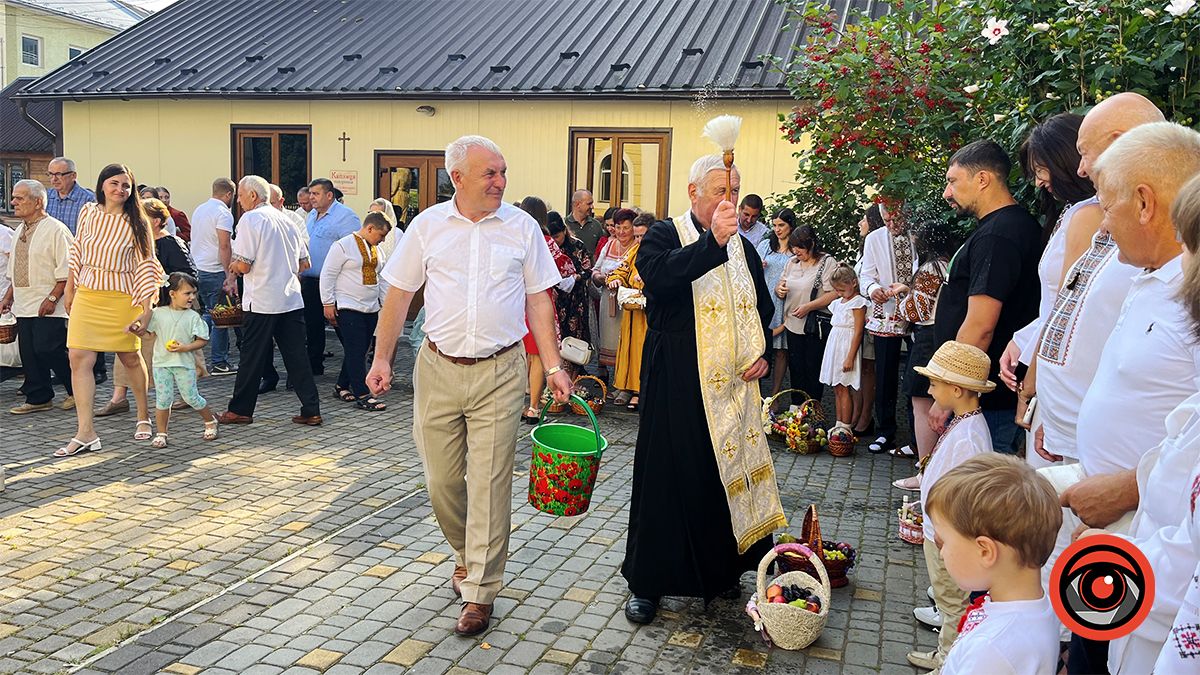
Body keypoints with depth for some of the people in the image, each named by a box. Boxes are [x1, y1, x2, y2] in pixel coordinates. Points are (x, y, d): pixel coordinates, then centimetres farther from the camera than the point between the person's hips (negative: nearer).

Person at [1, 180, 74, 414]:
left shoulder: (55, 230, -10)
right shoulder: (19, 232, 16)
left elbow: (66, 271, -15)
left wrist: (52, 298, -20)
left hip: (48, 307, -8)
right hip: (23, 306, 8)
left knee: (47, 349, -11)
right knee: (28, 352, 7)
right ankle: (38, 398, 16)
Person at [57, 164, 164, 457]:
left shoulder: (136, 222, -4)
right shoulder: (88, 213, 5)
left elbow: (146, 268, -5)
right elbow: (78, 253, 17)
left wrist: (146, 309, -12)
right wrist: (69, 290, 21)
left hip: (122, 298, -3)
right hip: (86, 296, 3)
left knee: (131, 358, 8)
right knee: (79, 358, -8)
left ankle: (144, 417, 30)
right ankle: (86, 433, -6)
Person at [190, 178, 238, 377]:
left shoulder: (199, 210, 15)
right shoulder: (223, 213, -12)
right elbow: (224, 246, -20)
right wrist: (230, 277, -19)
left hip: (199, 269, 9)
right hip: (216, 271, -9)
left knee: (209, 313, 19)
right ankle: (219, 363, 2)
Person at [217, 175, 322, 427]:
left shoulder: (249, 219, -8)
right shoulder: (286, 220, 13)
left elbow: (243, 265, -13)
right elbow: (304, 263, 15)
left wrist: (233, 265, 7)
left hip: (261, 302, -6)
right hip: (292, 299, 6)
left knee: (252, 358, 5)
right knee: (297, 356, 7)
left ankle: (240, 410, 16)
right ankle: (311, 411, 6)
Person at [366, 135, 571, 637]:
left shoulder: (522, 227, 1)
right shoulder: (428, 225, 2)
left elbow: (538, 300, 4)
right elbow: (399, 295, 7)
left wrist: (553, 365, -1)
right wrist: (382, 358, 3)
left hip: (499, 372, -1)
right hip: (438, 369, 2)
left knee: (489, 483, 0)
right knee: (441, 480, 10)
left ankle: (480, 590, 13)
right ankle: (466, 554, 38)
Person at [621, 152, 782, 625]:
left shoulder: (742, 248, 13)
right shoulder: (664, 236, -5)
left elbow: (763, 306, 23)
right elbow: (659, 276, -29)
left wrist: (761, 352, 7)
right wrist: (713, 241, -39)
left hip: (734, 387, 5)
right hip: (677, 386, -5)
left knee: (727, 474, 11)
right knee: (668, 476, 1)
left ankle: (719, 570, 29)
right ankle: (647, 583, 14)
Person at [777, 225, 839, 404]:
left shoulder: (827, 262, -9)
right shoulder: (792, 262, 12)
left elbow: (834, 294, -17)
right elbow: (780, 286, 19)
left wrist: (808, 307, -22)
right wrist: (779, 290, -6)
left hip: (816, 327, -6)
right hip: (793, 324, 6)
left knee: (813, 369, 3)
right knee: (795, 368, 11)